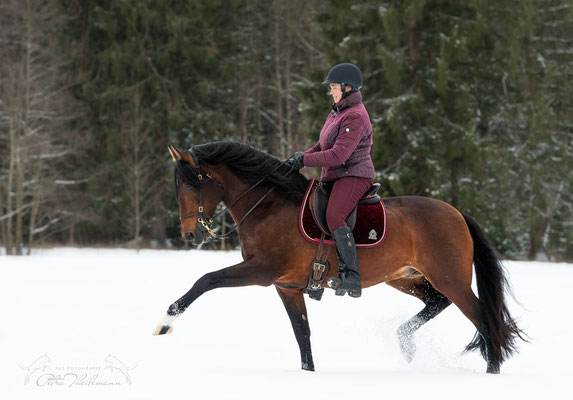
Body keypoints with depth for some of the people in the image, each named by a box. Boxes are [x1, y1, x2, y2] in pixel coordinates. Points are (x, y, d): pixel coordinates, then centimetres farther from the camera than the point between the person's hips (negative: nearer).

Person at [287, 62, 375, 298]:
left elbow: (338, 155, -23)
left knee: (333, 217, -31)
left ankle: (352, 277, -35)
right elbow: (324, 145, 24)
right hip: (335, 178, 11)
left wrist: (305, 160, -18)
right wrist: (303, 156, 6)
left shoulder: (355, 117, -16)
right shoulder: (338, 111, 18)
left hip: (354, 175, -11)